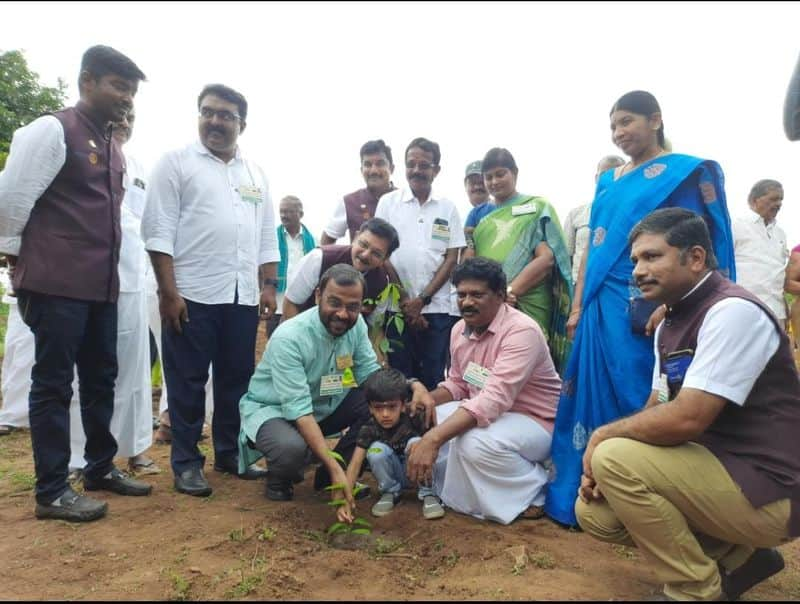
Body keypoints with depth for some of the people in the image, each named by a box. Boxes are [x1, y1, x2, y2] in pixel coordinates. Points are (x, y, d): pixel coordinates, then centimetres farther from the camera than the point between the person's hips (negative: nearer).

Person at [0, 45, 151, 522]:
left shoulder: (113, 148, 17)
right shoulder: (53, 130, -7)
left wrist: (110, 267, 14)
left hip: (101, 284, 8)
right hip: (57, 284, -8)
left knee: (101, 377, 14)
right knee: (54, 383, 0)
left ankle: (100, 467, 29)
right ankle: (52, 491, 12)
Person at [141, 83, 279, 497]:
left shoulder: (255, 173, 17)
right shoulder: (176, 162, 2)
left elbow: (267, 237, 17)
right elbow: (158, 231, -5)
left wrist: (268, 286, 8)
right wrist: (168, 291, -12)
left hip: (243, 296, 5)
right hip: (193, 294, -4)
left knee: (237, 379, 11)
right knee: (188, 382, 4)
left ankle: (229, 453, 25)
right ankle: (186, 462, 16)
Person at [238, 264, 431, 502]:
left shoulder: (356, 324, -11)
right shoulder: (288, 338, -29)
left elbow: (371, 374, -7)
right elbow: (299, 410, -33)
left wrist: (413, 386, -27)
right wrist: (334, 467, -38)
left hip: (324, 406, 6)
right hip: (273, 410, -6)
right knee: (292, 447, -38)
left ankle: (332, 475, 1)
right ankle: (278, 479, 1)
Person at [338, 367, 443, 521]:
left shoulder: (414, 418, -24)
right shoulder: (369, 429, -21)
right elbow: (355, 464, -27)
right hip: (393, 474, 1)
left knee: (416, 443, -30)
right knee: (377, 450, -28)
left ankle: (428, 493, -11)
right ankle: (390, 492, -2)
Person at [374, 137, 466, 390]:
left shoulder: (448, 208, 6)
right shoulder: (388, 202, 4)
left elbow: (452, 257, 3)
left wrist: (423, 299, -6)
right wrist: (404, 300, -5)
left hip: (437, 308, 1)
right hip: (398, 307, 0)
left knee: (434, 378, 6)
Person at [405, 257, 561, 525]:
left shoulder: (522, 331, -26)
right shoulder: (460, 329, 0)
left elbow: (494, 400, -36)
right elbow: (457, 384, 12)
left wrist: (434, 438, -42)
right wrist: (432, 397, -13)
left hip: (535, 422, -7)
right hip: (484, 415, 8)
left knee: (475, 442, -35)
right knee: (419, 420, -6)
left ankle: (536, 491, -6)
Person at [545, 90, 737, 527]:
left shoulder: (684, 172, 0)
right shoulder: (608, 181, 17)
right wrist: (578, 306, 11)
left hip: (644, 308, -6)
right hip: (602, 308, 6)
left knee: (641, 402, -1)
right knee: (595, 397, 8)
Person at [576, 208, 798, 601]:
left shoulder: (733, 312, -20)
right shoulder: (670, 324, 8)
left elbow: (685, 420, -29)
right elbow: (656, 412, 10)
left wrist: (603, 435, -13)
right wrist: (601, 461, -6)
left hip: (766, 492, -9)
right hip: (716, 468, 9)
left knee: (615, 457, -25)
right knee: (593, 512, 3)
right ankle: (738, 557, 14)